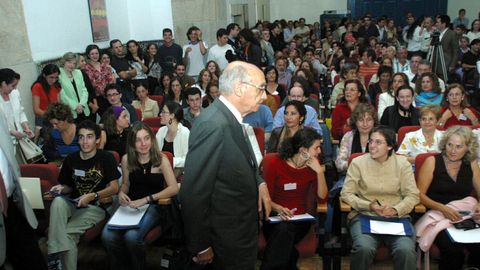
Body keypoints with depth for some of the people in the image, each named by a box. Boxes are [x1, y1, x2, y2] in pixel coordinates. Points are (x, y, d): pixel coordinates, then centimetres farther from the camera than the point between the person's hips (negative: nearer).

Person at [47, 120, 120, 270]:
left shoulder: (106, 158, -3)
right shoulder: (71, 159, 10)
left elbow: (114, 188, -6)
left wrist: (93, 196, -21)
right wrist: (61, 189, -3)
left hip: (96, 207, -4)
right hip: (73, 204, 4)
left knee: (68, 232, -28)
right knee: (58, 201, -31)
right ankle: (56, 253, -32)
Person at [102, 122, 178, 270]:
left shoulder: (161, 159, -8)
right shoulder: (127, 159, 2)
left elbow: (174, 188, -15)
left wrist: (145, 199, -21)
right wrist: (121, 193, -7)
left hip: (153, 206, -3)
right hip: (131, 205, 4)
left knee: (132, 236, -30)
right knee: (107, 235, -22)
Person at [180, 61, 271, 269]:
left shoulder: (230, 118, 1)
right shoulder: (213, 125, -28)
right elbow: (193, 194, -27)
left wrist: (259, 182, -2)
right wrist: (201, 247, -17)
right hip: (229, 243, -9)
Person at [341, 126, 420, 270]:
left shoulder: (402, 163, 7)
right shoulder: (358, 162, 3)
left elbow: (413, 195, 4)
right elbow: (346, 194, 1)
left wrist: (396, 209, -14)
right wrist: (369, 206, -12)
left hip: (397, 217, 1)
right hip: (364, 215, -1)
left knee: (406, 251, -28)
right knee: (364, 248, -31)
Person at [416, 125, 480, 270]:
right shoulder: (432, 161, 0)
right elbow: (420, 194, -4)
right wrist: (442, 208, -18)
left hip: (465, 217, 3)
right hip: (437, 217, -3)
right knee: (454, 250, -29)